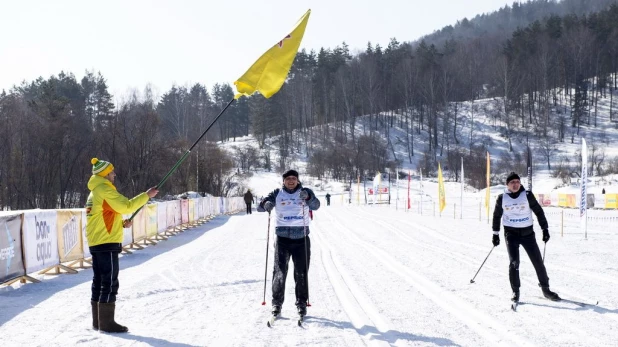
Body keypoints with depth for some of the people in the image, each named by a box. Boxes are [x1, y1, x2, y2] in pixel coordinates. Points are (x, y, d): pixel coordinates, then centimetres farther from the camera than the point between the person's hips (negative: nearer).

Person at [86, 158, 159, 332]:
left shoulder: (94, 192, 19)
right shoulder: (105, 190, -12)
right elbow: (126, 206, -18)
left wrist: (122, 223, 12)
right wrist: (147, 195, -10)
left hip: (96, 243, 10)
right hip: (107, 243, -10)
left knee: (99, 282, 11)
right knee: (110, 283, -7)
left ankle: (98, 321, 15)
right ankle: (107, 323, -6)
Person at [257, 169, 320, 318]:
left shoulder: (305, 192, 4)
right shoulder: (277, 193, 6)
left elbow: (315, 205, -13)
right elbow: (260, 207, -1)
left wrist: (308, 197, -35)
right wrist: (266, 204, -25)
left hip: (301, 238, 0)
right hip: (282, 237, 0)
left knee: (301, 273, 5)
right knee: (280, 271, -5)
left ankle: (302, 303, 17)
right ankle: (277, 303, 4)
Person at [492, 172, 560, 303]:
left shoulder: (527, 195, -5)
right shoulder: (502, 198, -2)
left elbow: (539, 211, 2)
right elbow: (497, 216, 10)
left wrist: (545, 229, -1)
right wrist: (495, 233, 10)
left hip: (527, 233, 1)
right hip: (511, 233, -1)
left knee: (538, 261, 3)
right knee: (514, 263, -11)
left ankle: (546, 289, 16)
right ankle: (515, 291, 1)